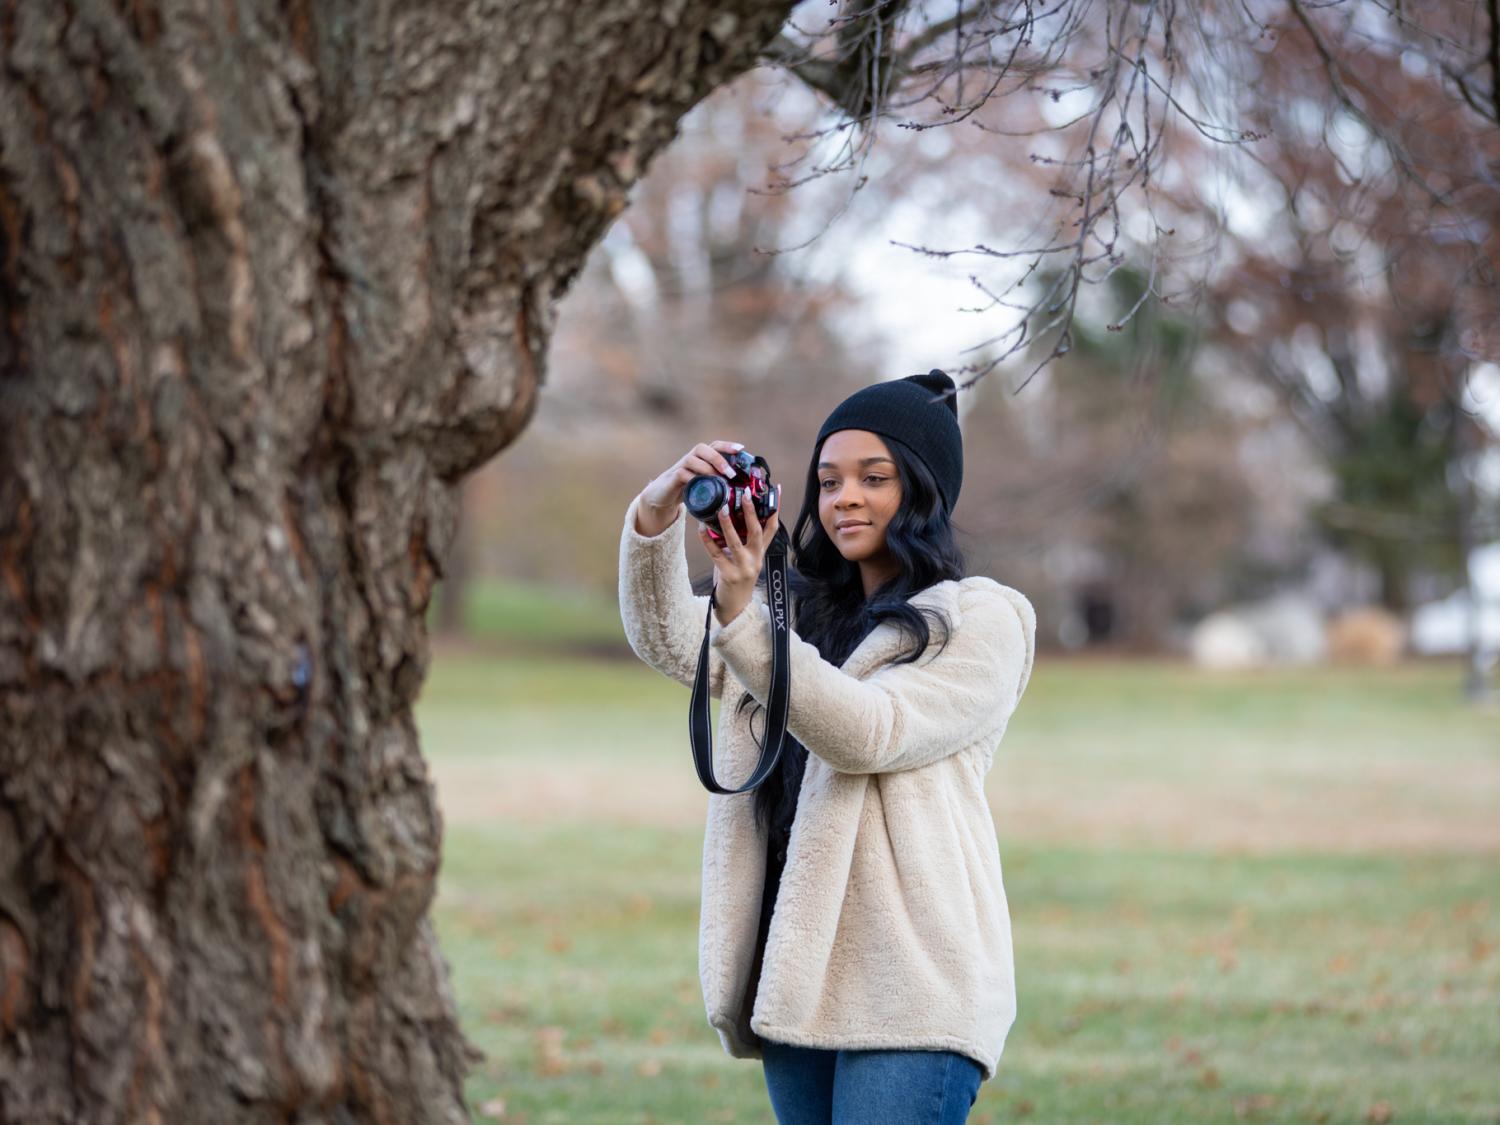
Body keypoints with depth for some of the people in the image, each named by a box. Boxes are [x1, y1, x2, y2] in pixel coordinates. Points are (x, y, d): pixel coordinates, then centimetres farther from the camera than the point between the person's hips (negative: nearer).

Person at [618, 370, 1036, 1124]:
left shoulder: (980, 621, 1)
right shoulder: (802, 612, 20)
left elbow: (868, 733, -13)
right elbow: (667, 642, 3)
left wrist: (742, 615, -22)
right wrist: (655, 517, -15)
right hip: (796, 975, 7)